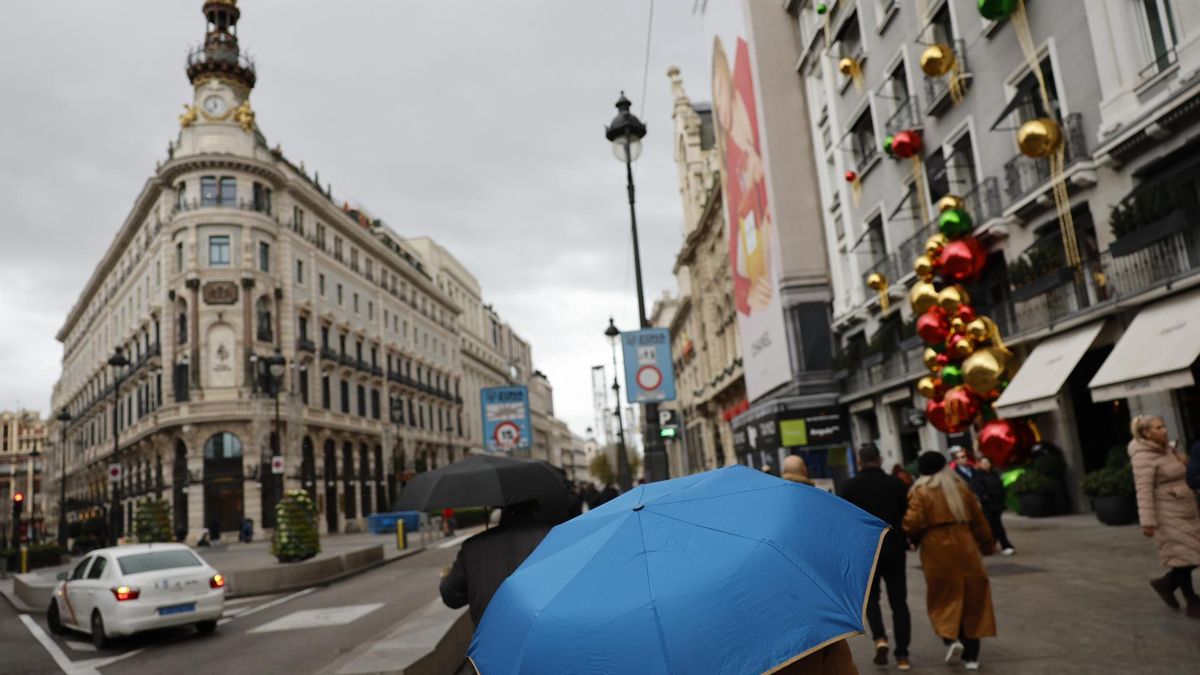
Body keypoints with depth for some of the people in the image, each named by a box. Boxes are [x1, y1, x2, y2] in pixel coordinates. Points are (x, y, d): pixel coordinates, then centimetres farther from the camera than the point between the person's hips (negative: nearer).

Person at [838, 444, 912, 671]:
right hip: (894, 551, 1)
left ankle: (880, 638, -5)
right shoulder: (897, 484, 0)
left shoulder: (849, 487, -4)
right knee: (899, 602, 10)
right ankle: (902, 655, 8)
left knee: (870, 597, 17)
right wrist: (907, 542, 19)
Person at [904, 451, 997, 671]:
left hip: (936, 549, -3)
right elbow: (979, 520, 13)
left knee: (944, 597, 11)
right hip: (963, 546, 3)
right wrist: (988, 544, 26)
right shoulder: (961, 488, 8)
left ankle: (951, 639, -9)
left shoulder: (921, 492, -5)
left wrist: (911, 537, 6)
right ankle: (971, 654, 14)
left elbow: (914, 523, -15)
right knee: (971, 598, 11)